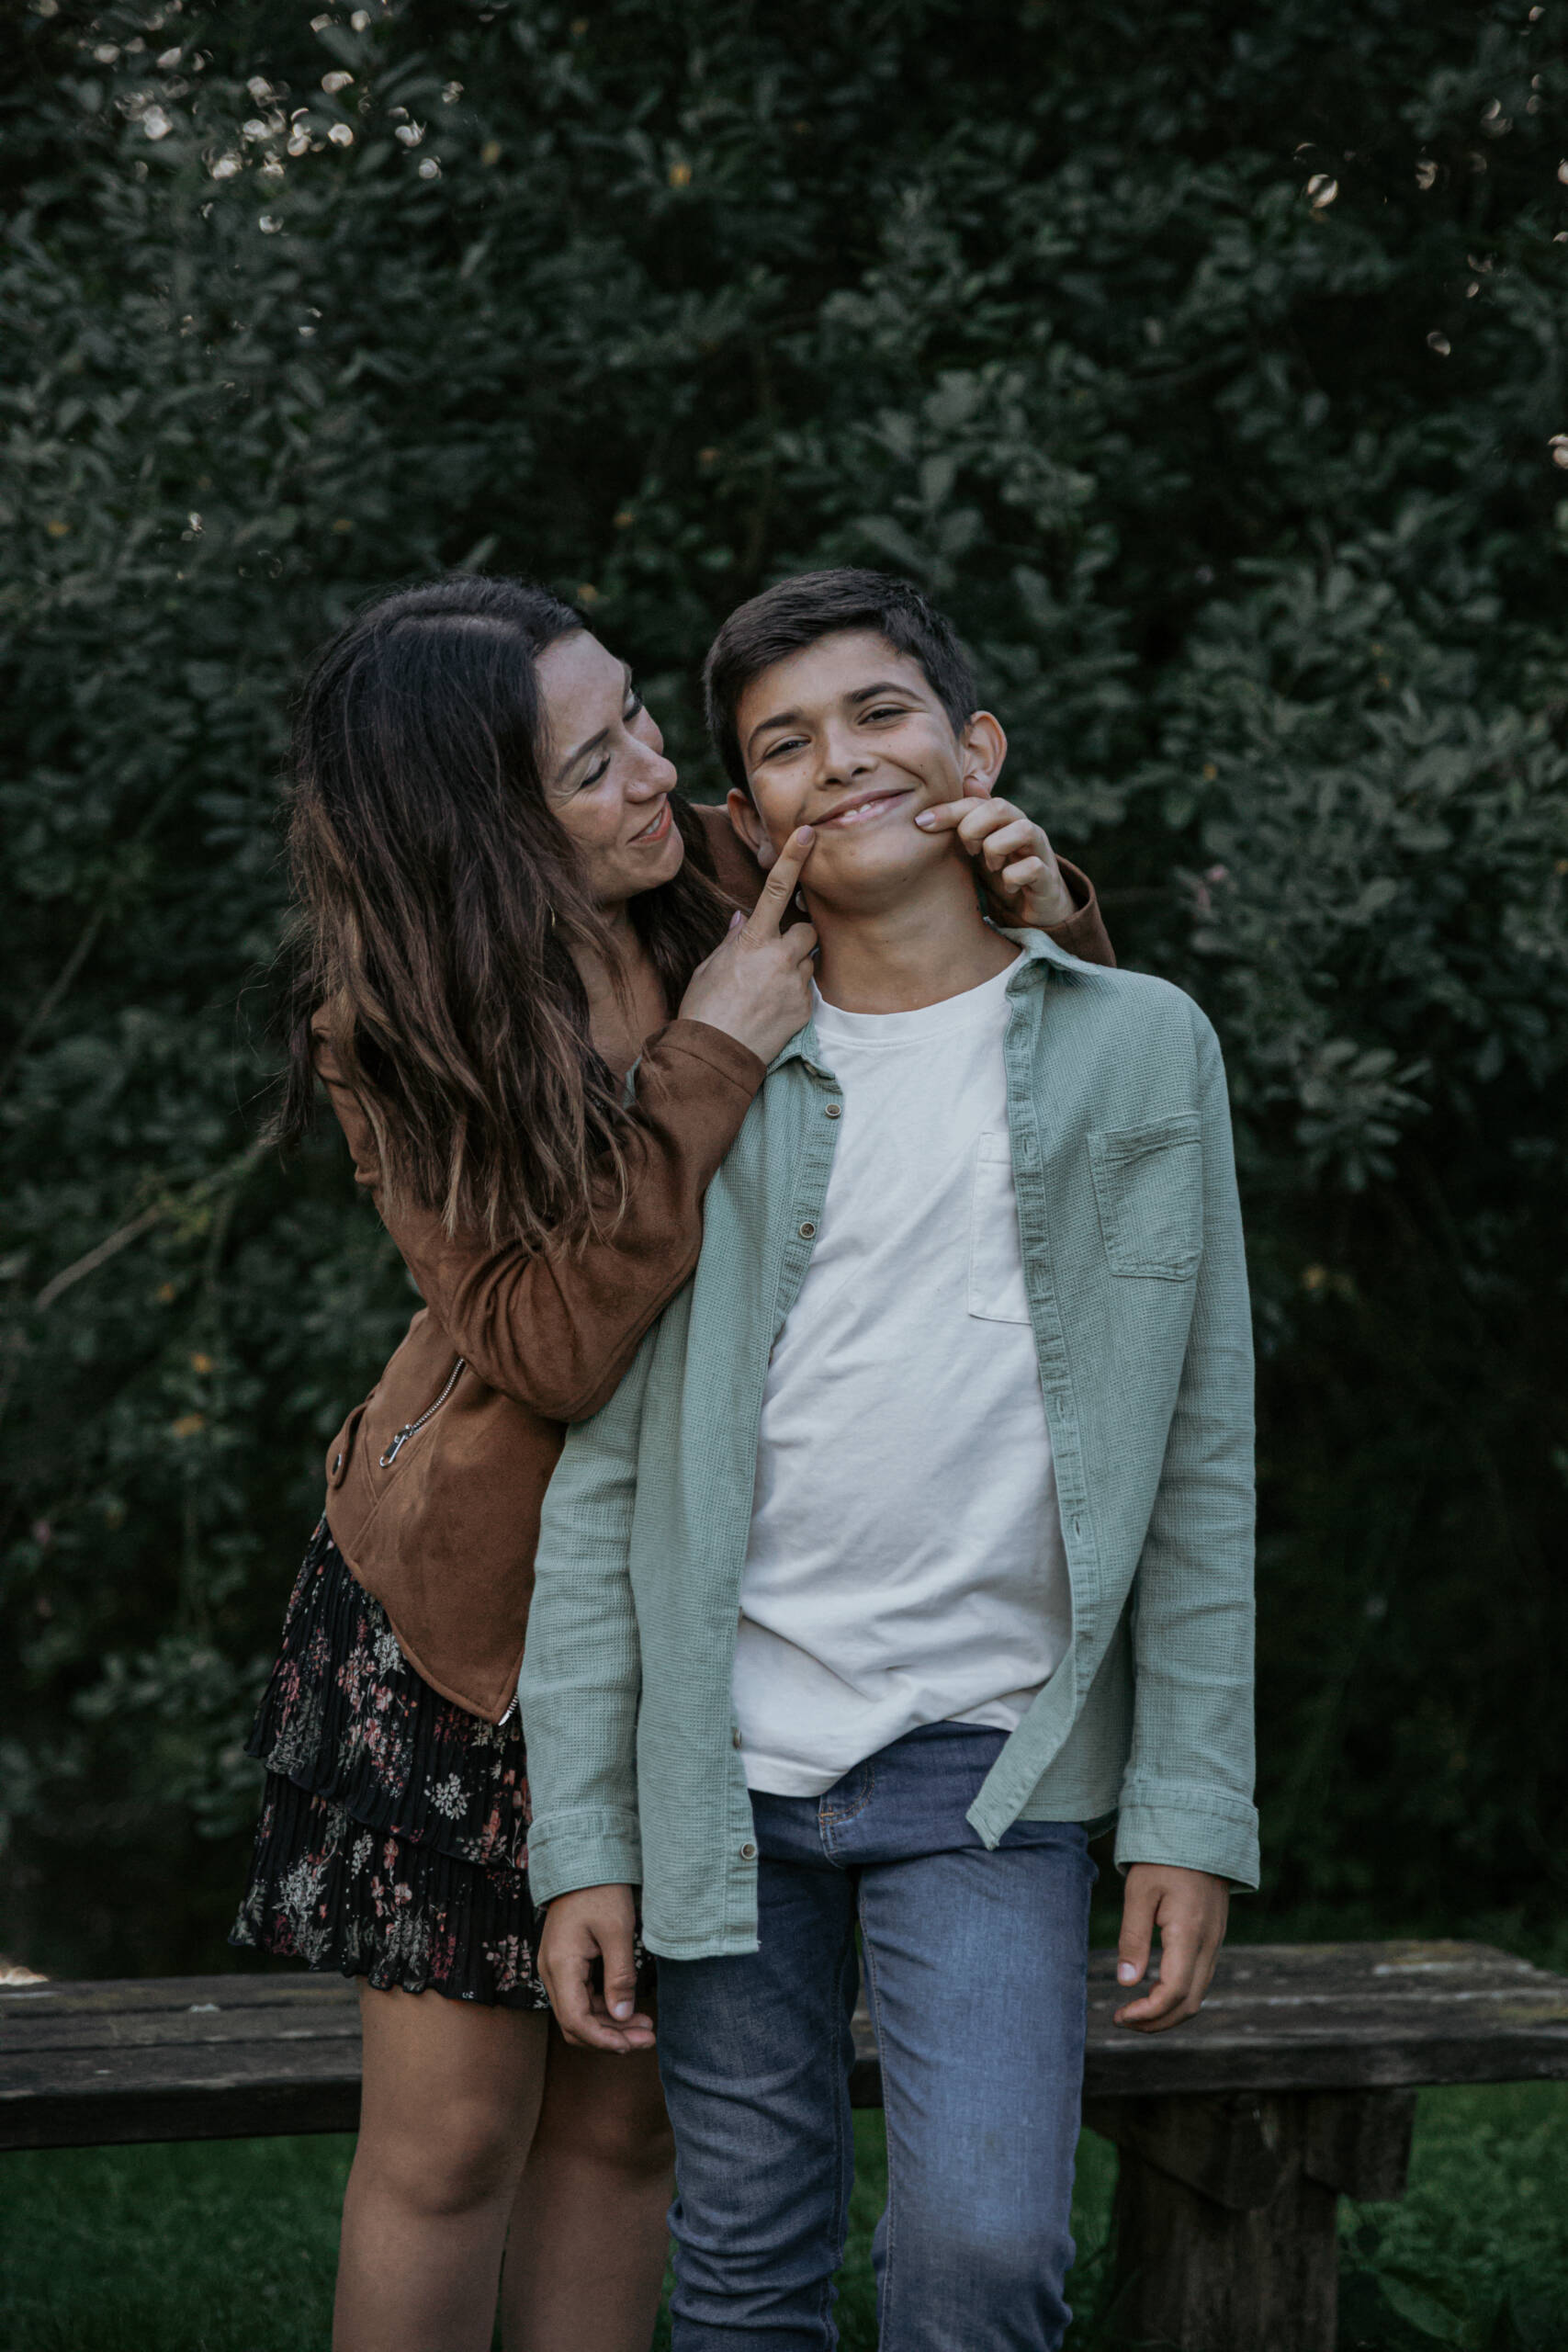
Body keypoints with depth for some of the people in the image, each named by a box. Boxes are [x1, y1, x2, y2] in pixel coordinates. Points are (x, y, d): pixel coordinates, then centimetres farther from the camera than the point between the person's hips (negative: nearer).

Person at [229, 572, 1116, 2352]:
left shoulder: (723, 890, -5)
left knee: (621, 2121, 10)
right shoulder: (395, 1031, -14)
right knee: (453, 2130, 3)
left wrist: (1043, 930, -16)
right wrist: (708, 1067, -27)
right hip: (483, 1602, -3)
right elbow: (550, 1343, -27)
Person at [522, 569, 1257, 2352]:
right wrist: (580, 1840, -2)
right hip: (728, 1766, 1)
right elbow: (601, 1479, 3)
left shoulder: (1141, 1046, 5)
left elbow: (1199, 1461, 4)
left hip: (996, 1757, -1)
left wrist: (1192, 1810, -2)